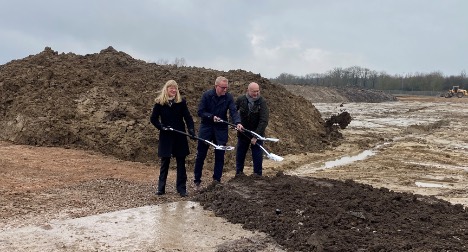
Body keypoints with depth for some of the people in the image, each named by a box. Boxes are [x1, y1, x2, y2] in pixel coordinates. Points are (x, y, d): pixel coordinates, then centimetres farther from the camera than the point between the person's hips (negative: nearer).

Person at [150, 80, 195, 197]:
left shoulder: (181, 102, -1)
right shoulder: (159, 103, -3)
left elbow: (188, 117, -4)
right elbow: (153, 119, 1)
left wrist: (191, 130, -18)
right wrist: (161, 127, -14)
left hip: (180, 136, 1)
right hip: (166, 137, 0)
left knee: (181, 163, 5)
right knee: (164, 162, 8)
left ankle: (182, 188, 13)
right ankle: (161, 188, 18)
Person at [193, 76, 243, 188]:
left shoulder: (228, 97, -6)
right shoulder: (207, 95, -9)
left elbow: (233, 111, -16)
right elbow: (200, 111, -9)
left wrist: (237, 122, -33)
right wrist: (212, 117, -23)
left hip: (221, 129, 2)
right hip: (206, 128, -1)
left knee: (220, 156, 5)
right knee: (200, 155, 5)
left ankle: (217, 180, 18)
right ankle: (197, 181, 16)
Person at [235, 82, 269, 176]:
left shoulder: (262, 102, -16)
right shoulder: (241, 99, -8)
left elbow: (264, 121, -21)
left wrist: (256, 136, -26)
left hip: (257, 134, -2)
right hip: (243, 133, 2)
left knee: (257, 157, 1)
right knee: (240, 154, 14)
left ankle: (257, 175, 16)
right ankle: (239, 173, 31)